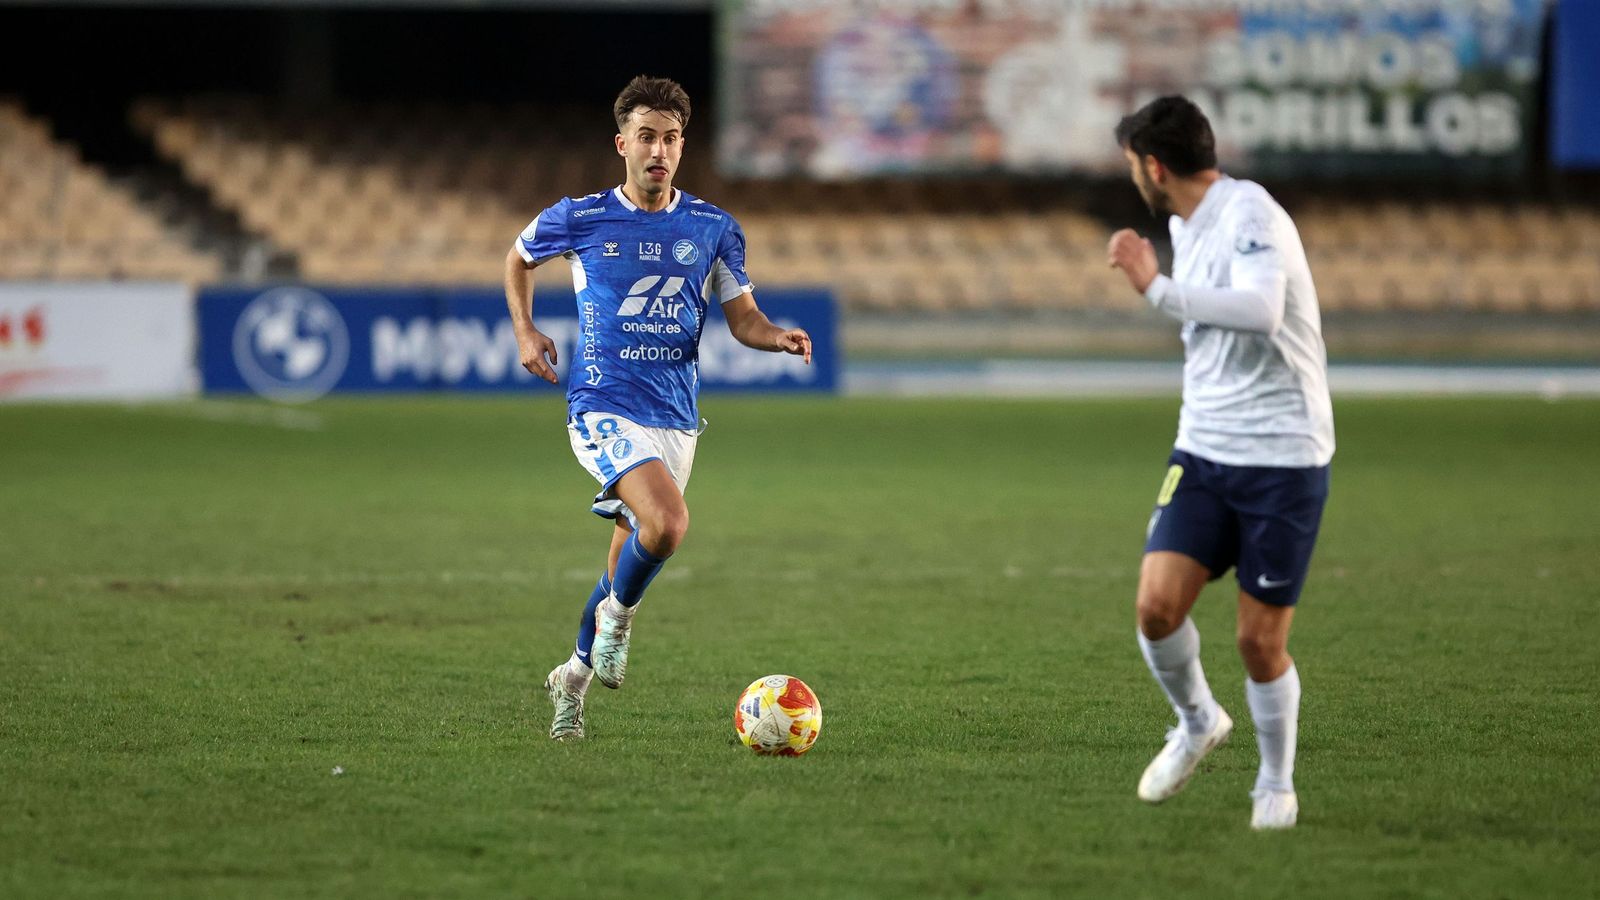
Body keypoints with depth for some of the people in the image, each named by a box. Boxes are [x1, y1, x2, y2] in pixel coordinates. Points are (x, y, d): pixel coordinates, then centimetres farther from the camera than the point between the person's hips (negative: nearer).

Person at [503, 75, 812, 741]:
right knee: (668, 522, -28)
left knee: (631, 555, 11)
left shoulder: (713, 229, 6)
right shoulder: (579, 220, -1)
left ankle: (575, 674, 34)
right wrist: (525, 332, 5)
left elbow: (743, 318, 8)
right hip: (604, 407, -4)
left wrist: (780, 337, -14)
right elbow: (517, 260, 19)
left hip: (676, 417, 4)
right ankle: (618, 616, 2)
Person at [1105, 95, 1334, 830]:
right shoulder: (1184, 226, 12)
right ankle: (1197, 723, 16)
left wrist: (1158, 289, -31)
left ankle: (1276, 783, 21)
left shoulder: (1249, 213, -15)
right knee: (1158, 602, -11)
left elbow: (1260, 310, -33)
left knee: (1261, 643, -2)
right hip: (1204, 452, 7)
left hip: (1284, 458, -7)